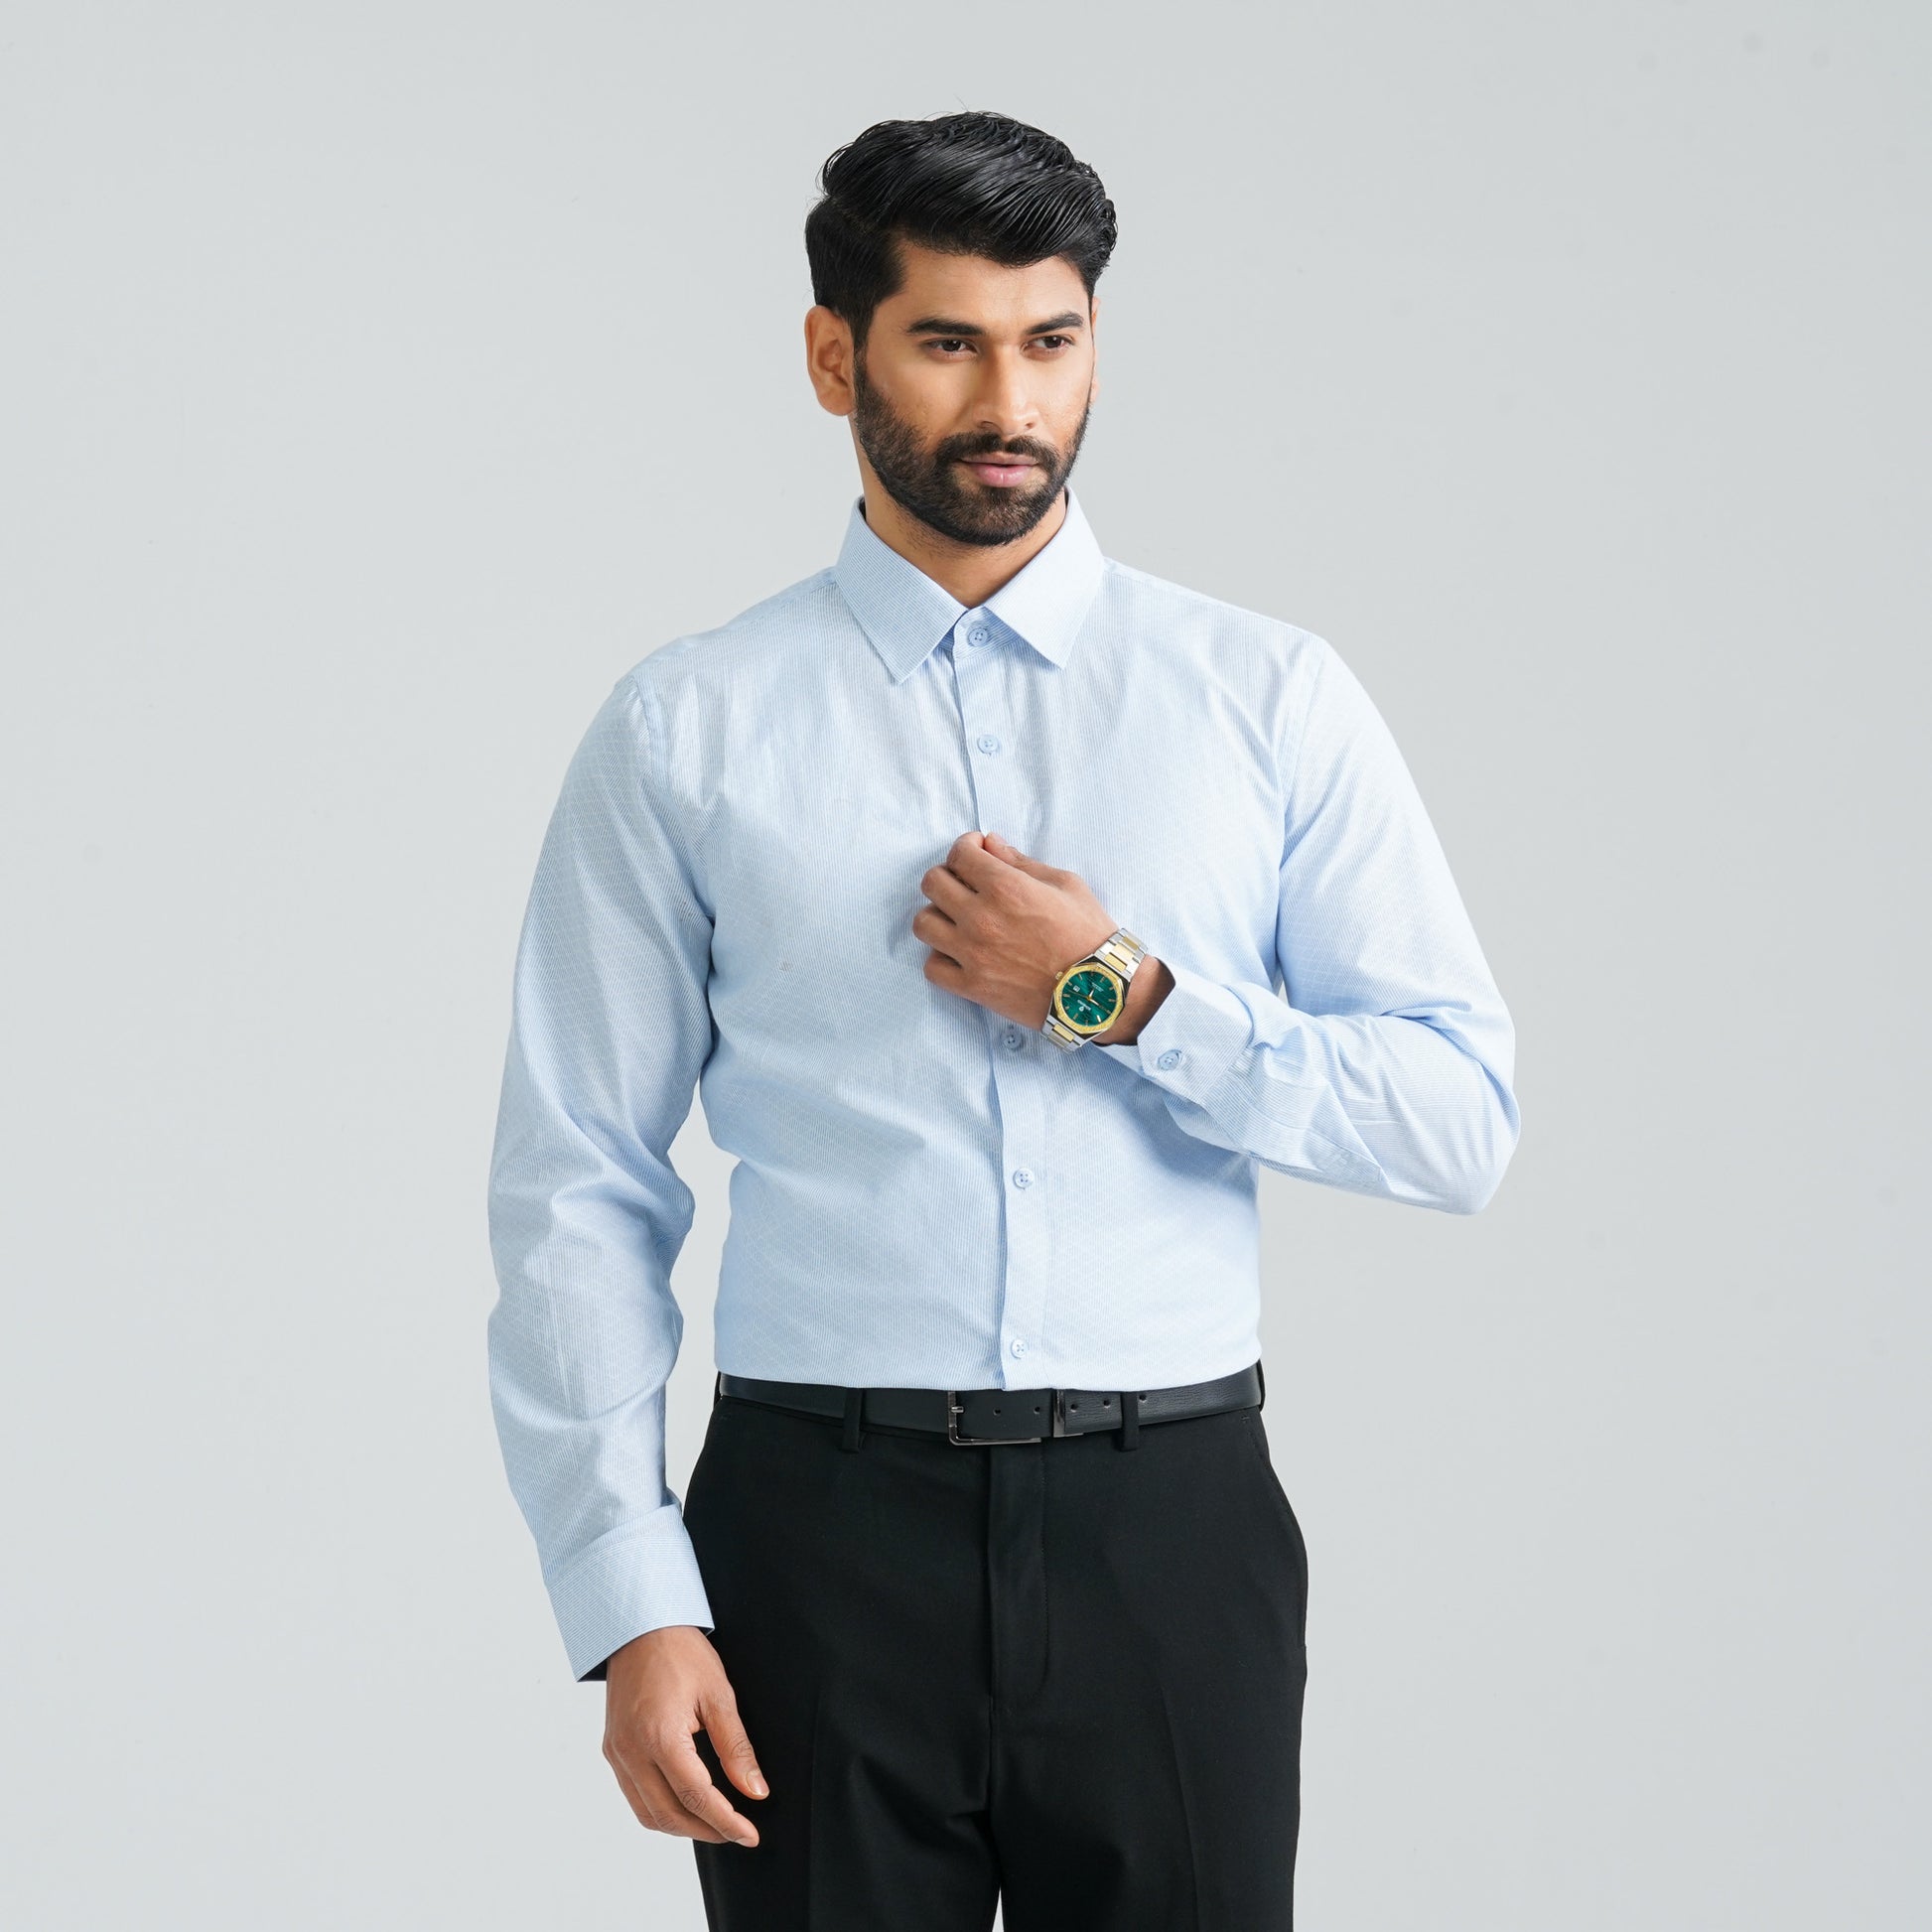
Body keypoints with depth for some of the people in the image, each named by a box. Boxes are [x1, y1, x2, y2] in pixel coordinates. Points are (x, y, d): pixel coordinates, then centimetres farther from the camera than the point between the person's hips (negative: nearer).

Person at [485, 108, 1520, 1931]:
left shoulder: (1270, 701, 5)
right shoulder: (685, 734, 2)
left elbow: (1460, 1112, 2)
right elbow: (575, 1188, -1)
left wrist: (1128, 999, -10)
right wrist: (630, 1604, -8)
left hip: (1171, 1526, 1)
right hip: (822, 1527, -1)